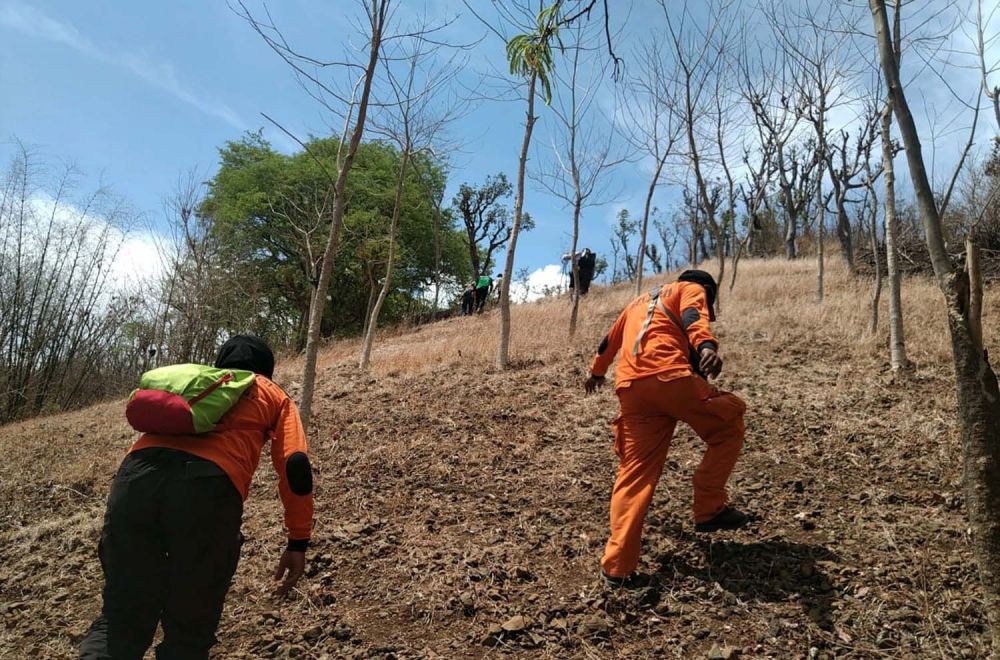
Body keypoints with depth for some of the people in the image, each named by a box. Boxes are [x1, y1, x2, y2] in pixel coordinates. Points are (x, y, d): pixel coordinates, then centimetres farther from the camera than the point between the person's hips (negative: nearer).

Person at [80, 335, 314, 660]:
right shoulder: (274, 396, 28)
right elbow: (295, 464, 12)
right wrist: (298, 543, 15)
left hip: (137, 472, 4)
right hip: (210, 483, -3)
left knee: (120, 619, 13)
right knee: (189, 631, 11)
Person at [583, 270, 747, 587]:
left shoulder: (640, 302, 38)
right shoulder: (692, 289, 18)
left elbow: (610, 340, 50)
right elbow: (693, 317, -7)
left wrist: (597, 372, 67)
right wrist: (707, 346, -27)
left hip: (630, 387, 6)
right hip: (669, 376, -6)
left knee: (634, 474, 8)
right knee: (729, 422, 15)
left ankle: (617, 566, 5)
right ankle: (709, 509, 10)